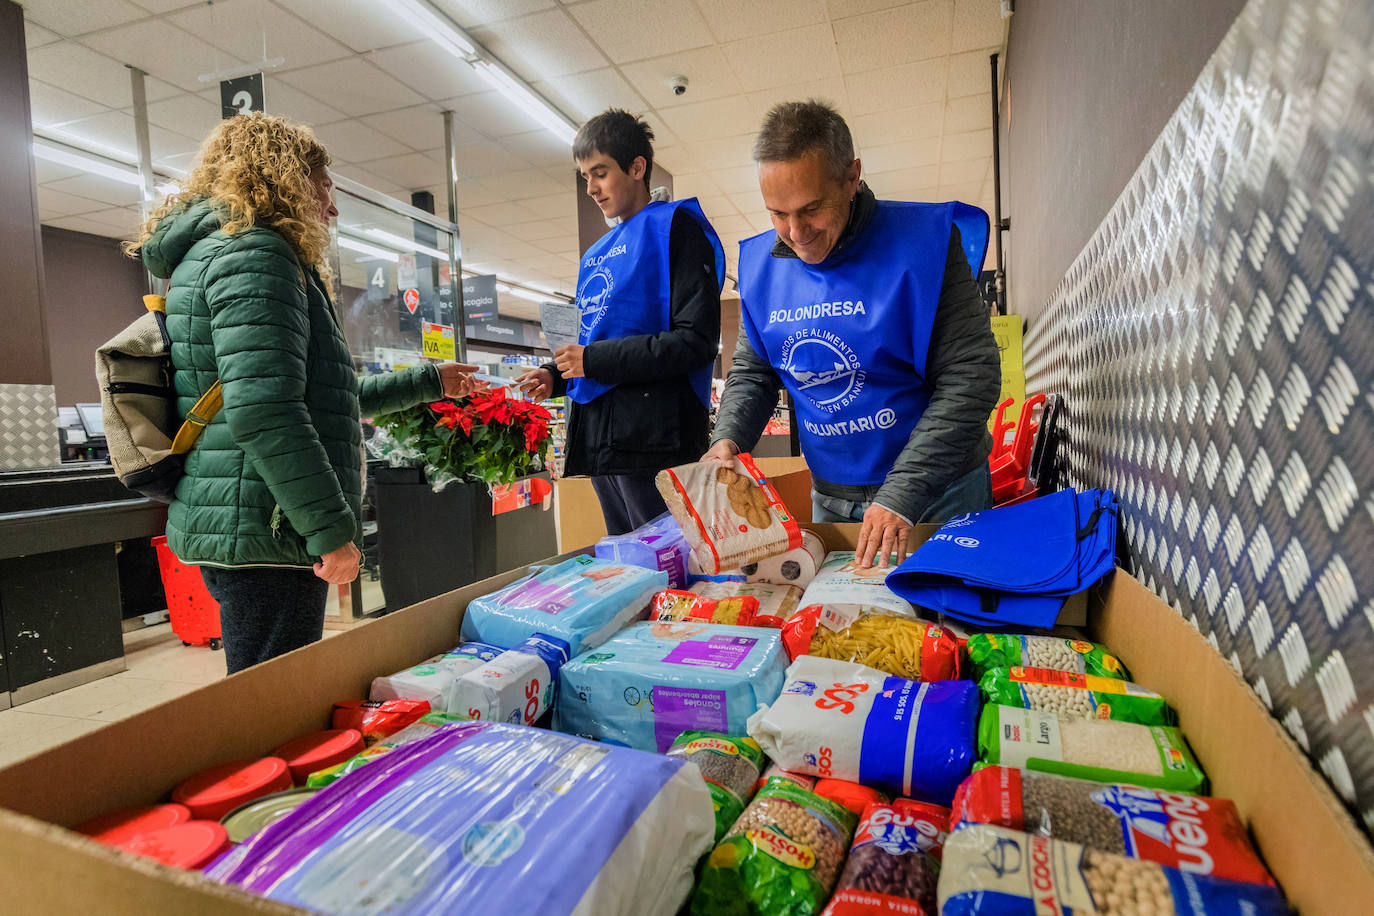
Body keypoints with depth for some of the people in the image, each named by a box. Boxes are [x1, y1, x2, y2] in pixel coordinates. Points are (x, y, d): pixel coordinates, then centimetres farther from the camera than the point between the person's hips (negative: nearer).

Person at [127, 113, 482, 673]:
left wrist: (429, 382, 32)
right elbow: (261, 412, -24)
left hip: (239, 528, 11)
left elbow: (332, 398, 28)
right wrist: (332, 530, -21)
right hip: (265, 531, -11)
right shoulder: (252, 254, -11)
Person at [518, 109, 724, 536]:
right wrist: (557, 375, 7)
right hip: (599, 437, 8)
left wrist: (596, 360, -14)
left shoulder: (673, 228, -3)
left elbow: (697, 341, -14)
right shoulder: (596, 254, 22)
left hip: (653, 437, -8)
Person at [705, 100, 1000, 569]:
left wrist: (902, 494, -25)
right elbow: (751, 371, 9)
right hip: (829, 499, 4)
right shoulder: (761, 265, -3)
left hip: (938, 495, -3)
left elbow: (971, 376, -18)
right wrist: (728, 437, -12)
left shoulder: (923, 239, -16)